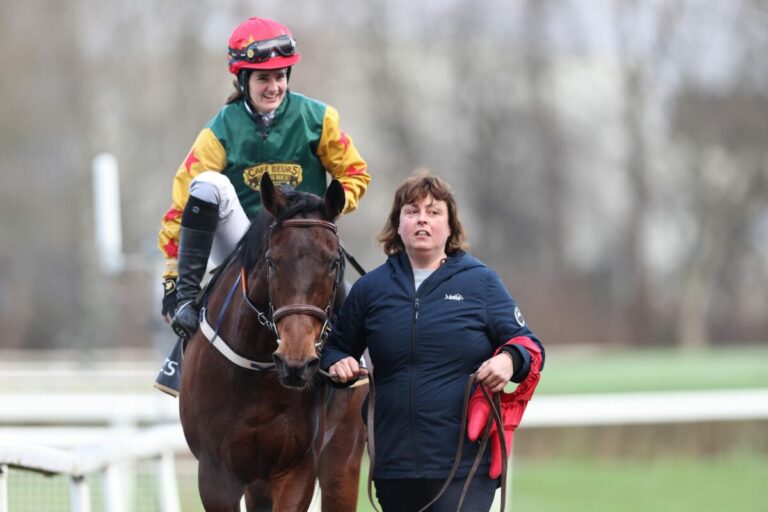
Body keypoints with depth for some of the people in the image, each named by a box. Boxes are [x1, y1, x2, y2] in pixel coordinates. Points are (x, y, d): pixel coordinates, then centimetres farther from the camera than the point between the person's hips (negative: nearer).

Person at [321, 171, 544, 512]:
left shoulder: (480, 282, 4)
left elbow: (528, 345, 3)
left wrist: (509, 360, -19)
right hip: (395, 465, 4)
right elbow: (335, 346, 21)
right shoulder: (370, 288, 10)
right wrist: (337, 365, -2)